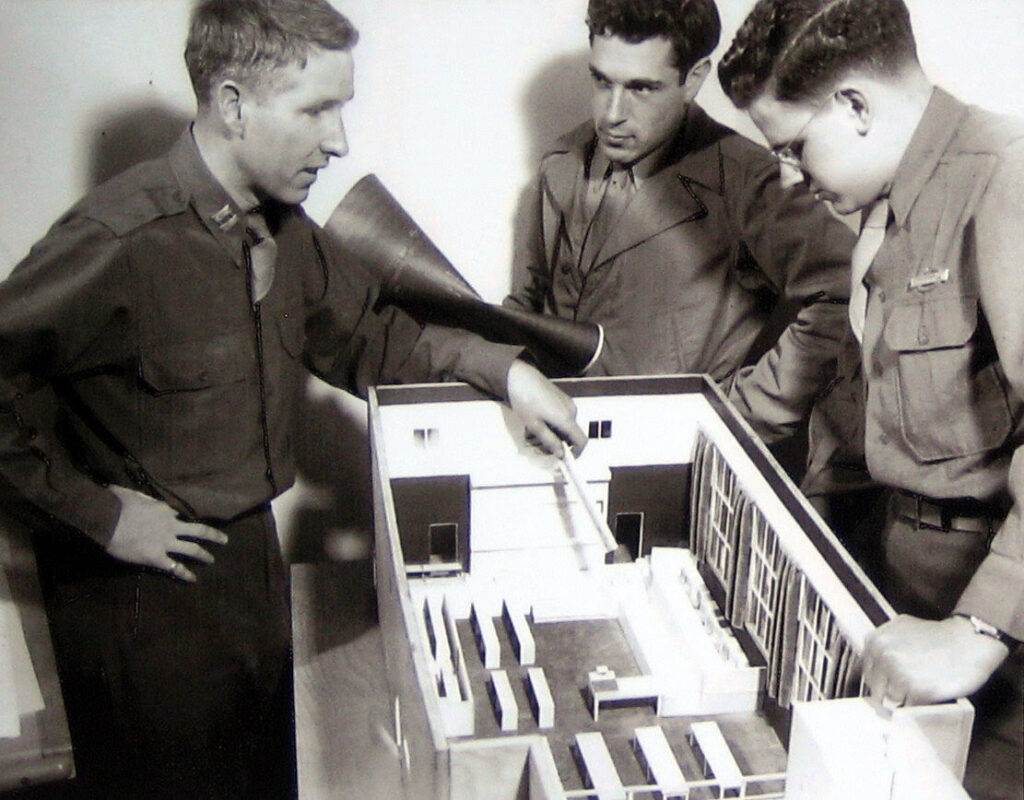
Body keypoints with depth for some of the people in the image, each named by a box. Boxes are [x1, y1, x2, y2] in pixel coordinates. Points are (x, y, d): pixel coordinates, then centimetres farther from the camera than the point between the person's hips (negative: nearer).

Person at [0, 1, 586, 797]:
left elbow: (362, 333, 11)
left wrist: (500, 368, 0)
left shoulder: (282, 227, 0)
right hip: (144, 583, -7)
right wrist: (98, 513, -21)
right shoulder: (119, 243, -28)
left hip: (251, 551, 8)